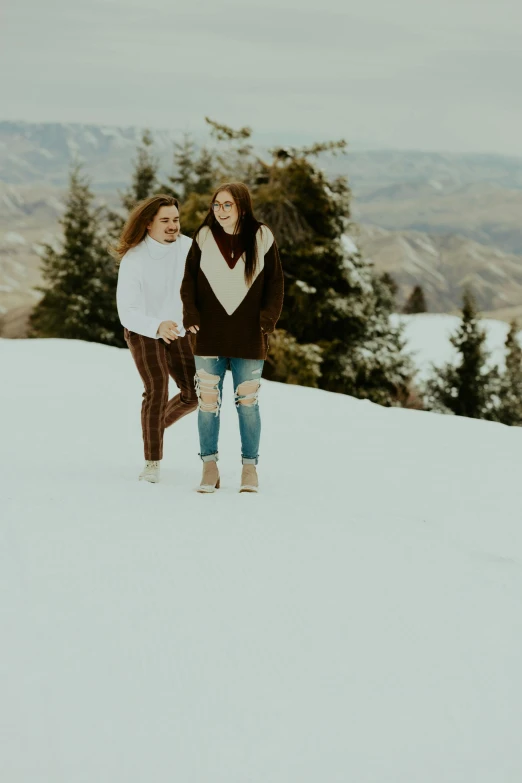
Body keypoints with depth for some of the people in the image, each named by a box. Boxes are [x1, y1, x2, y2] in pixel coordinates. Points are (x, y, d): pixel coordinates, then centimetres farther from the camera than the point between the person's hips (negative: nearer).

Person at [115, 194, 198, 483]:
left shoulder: (187, 247, -14)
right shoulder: (133, 260, -25)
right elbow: (127, 313, -29)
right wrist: (158, 327, -46)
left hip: (178, 331, 4)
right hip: (143, 330, -4)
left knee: (194, 394, 1)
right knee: (157, 390, -22)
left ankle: (157, 424, 32)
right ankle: (152, 463, -11)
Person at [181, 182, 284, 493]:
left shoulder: (262, 239, -1)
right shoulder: (204, 238, 2)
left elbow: (275, 283, 3)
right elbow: (189, 280, 6)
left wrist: (266, 321, -6)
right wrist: (191, 316, -3)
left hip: (248, 339, -1)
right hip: (210, 337, 1)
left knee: (248, 402, 5)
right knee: (208, 401, 3)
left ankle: (250, 467, 14)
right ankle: (210, 466, 12)